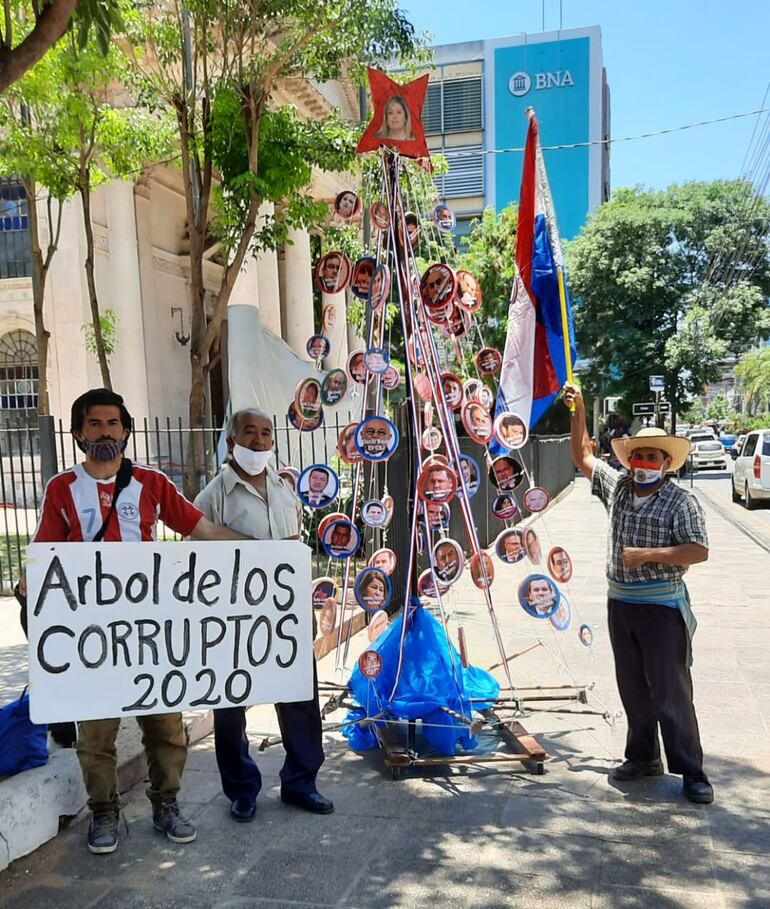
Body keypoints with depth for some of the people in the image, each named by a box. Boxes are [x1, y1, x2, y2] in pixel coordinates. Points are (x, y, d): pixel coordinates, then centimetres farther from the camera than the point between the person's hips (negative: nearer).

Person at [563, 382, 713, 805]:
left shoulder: (681, 501, -8)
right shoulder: (617, 487, 7)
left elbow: (699, 551, -16)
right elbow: (582, 457, 16)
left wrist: (647, 554, -21)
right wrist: (577, 412, 9)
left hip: (661, 607, -6)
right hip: (620, 604, 6)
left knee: (671, 691, -2)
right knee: (632, 687, 14)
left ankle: (691, 772, 9)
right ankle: (643, 757, 27)